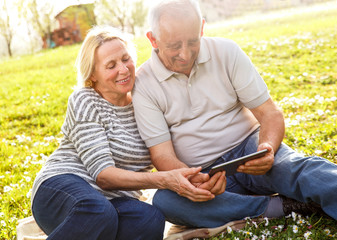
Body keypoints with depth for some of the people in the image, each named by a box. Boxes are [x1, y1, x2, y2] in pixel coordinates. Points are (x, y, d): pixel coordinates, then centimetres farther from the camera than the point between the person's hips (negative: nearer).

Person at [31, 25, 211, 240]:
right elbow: (103, 175, -15)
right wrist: (164, 180, -29)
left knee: (151, 221, -31)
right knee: (99, 213, -39)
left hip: (115, 199, 4)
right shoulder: (84, 101, -6)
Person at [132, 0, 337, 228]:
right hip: (201, 174, 0)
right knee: (164, 202, -32)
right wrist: (191, 180, -32)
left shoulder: (226, 52, -3)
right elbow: (162, 155, -9)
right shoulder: (144, 84, -6)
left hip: (247, 148, 0)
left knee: (297, 167, -32)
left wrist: (267, 149, -26)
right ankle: (283, 205, -30)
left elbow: (271, 113, -3)